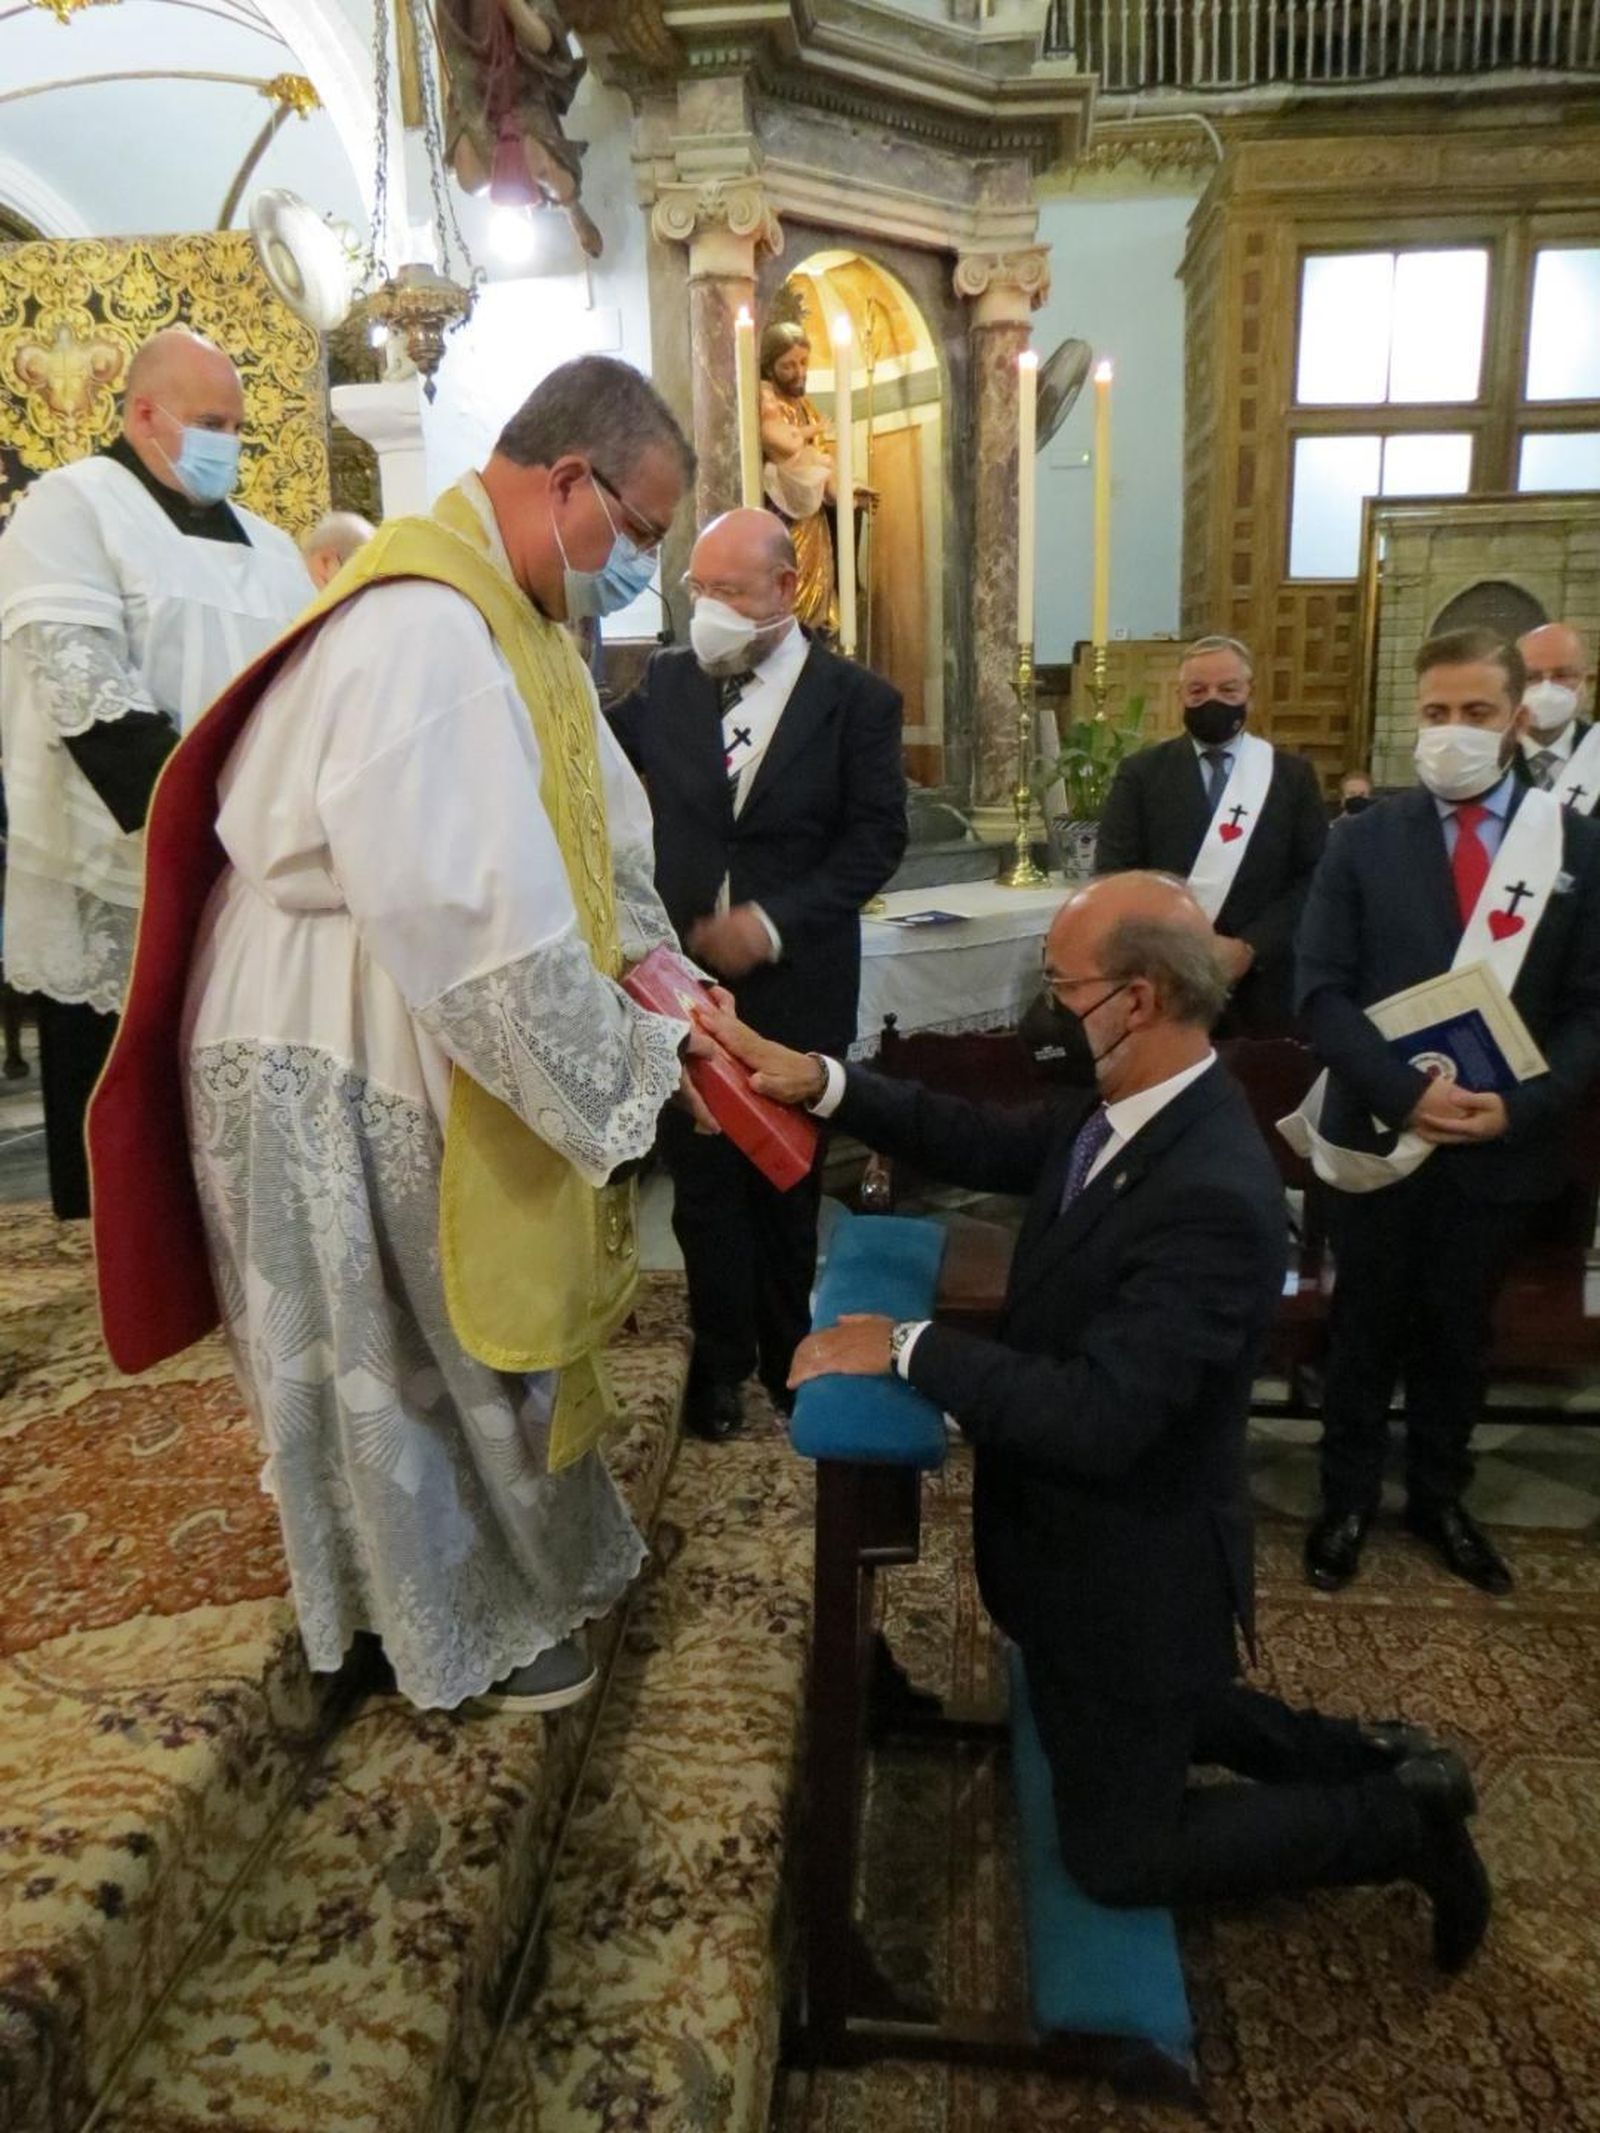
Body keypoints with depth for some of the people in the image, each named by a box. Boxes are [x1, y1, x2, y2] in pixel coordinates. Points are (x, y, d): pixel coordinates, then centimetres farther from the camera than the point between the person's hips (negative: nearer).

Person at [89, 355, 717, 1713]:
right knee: (417, 1341, 9)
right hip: (351, 1052, -9)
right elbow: (474, 915, -32)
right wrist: (630, 1063, -20)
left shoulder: (510, 610, 7)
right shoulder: (425, 628, -27)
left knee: (475, 1311, 22)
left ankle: (528, 1554, 43)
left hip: (433, 1037, 10)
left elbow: (588, 814, 11)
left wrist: (644, 962, -3)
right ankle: (467, 1627, 31)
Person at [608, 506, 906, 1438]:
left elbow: (877, 837, -8)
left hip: (797, 982, -1)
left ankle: (786, 1348, 34)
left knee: (786, 1175, 14)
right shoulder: (668, 680, 4)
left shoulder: (858, 699, -5)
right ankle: (723, 1356, 26)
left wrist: (774, 924, -17)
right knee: (702, 1175, 7)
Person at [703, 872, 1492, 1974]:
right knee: (1144, 1709, 33)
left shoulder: (1213, 1195, -35)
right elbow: (989, 1144, 1)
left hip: (1132, 1568, -9)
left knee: (1117, 1852, 13)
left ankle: (1400, 1818, 24)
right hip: (1087, 1531, 9)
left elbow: (1096, 1417, -36)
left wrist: (909, 1346, -28)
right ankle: (1369, 1758, 38)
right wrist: (819, 1080, -10)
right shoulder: (1124, 1104, -9)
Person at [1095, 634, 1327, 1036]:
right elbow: (1114, 874, -1)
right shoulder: (1140, 772, 6)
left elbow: (1314, 877, 2)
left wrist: (1250, 948, -11)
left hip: (1257, 987, 1)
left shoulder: (1292, 774, 8)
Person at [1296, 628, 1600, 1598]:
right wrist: (1404, 1091, -21)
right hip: (1381, 1135, -1)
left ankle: (1440, 1496, 38)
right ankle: (1349, 1498, 32)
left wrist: (1522, 1105, -17)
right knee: (1366, 1329, 14)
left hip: (1501, 1143, 1)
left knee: (1459, 1331, 18)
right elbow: (1322, 990, -9)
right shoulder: (1367, 839, -2)